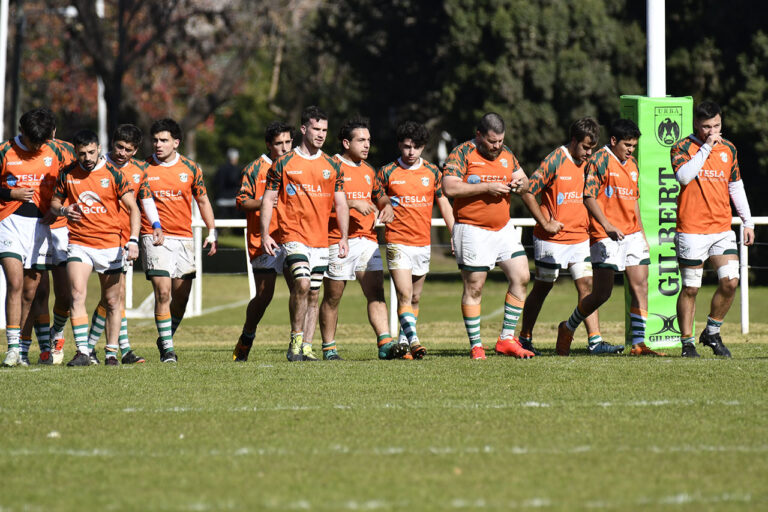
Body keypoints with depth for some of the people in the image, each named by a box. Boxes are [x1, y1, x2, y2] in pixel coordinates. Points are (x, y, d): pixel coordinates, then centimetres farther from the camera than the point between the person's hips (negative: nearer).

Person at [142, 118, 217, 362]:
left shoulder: (190, 168, 5)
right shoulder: (143, 169, -1)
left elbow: (202, 201, 16)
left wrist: (211, 233, 10)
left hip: (184, 238, 3)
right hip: (155, 237, -3)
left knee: (181, 296, 5)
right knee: (163, 292, -14)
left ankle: (166, 339, 27)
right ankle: (167, 348, -8)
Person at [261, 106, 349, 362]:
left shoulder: (332, 166, 9)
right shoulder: (283, 164, 0)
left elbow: (341, 204, 12)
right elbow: (268, 199, 3)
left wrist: (344, 237, 3)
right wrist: (265, 234, -5)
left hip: (321, 240, 4)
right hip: (293, 234, -4)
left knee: (313, 294, 6)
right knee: (302, 284, -21)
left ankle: (305, 347, 12)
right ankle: (296, 341, -11)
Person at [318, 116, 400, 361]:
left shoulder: (369, 170, 17)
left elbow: (377, 197, 29)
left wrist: (387, 207, 7)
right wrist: (353, 203, -22)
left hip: (367, 239, 6)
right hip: (338, 241, -6)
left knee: (376, 293, -7)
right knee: (332, 297, 4)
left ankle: (385, 344, -15)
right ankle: (329, 348, 14)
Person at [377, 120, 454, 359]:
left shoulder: (432, 172, 7)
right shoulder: (387, 173, 0)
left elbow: (444, 205, 13)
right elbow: (374, 204, 10)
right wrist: (387, 201, -10)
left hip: (423, 243, 4)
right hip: (397, 242, -4)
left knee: (415, 298, 10)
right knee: (404, 294, -16)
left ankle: (403, 342, 20)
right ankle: (413, 340, -25)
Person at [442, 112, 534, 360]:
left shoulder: (506, 154, 10)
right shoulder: (462, 153, -9)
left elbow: (524, 179, 20)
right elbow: (450, 187, -19)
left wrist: (519, 184, -5)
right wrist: (486, 187, -20)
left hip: (504, 228, 6)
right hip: (473, 230, -6)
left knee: (521, 277, -2)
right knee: (474, 288, -2)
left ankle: (507, 338, 6)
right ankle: (476, 345, 7)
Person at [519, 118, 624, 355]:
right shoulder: (555, 161, -11)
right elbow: (528, 192, -12)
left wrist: (589, 223, 8)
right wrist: (545, 223, -12)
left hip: (580, 238, 5)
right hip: (552, 239, -5)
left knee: (587, 286, -3)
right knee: (541, 288, 5)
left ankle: (595, 340, -6)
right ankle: (525, 339, 16)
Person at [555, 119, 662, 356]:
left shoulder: (631, 163, 18)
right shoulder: (600, 160, -7)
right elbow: (589, 197, -14)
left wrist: (641, 233, 24)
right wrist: (607, 225, -25)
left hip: (632, 234, 7)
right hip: (605, 237, -7)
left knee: (640, 286, -3)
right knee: (601, 293, -7)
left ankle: (638, 343, -2)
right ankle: (567, 329, 15)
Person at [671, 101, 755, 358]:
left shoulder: (728, 149, 11)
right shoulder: (683, 148, -3)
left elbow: (736, 187, 19)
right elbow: (683, 176, -23)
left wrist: (747, 221, 17)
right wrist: (706, 147, -21)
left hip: (722, 228, 4)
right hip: (692, 230, -4)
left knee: (730, 281, -8)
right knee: (690, 288, -1)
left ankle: (712, 333, 11)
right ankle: (687, 342, 10)